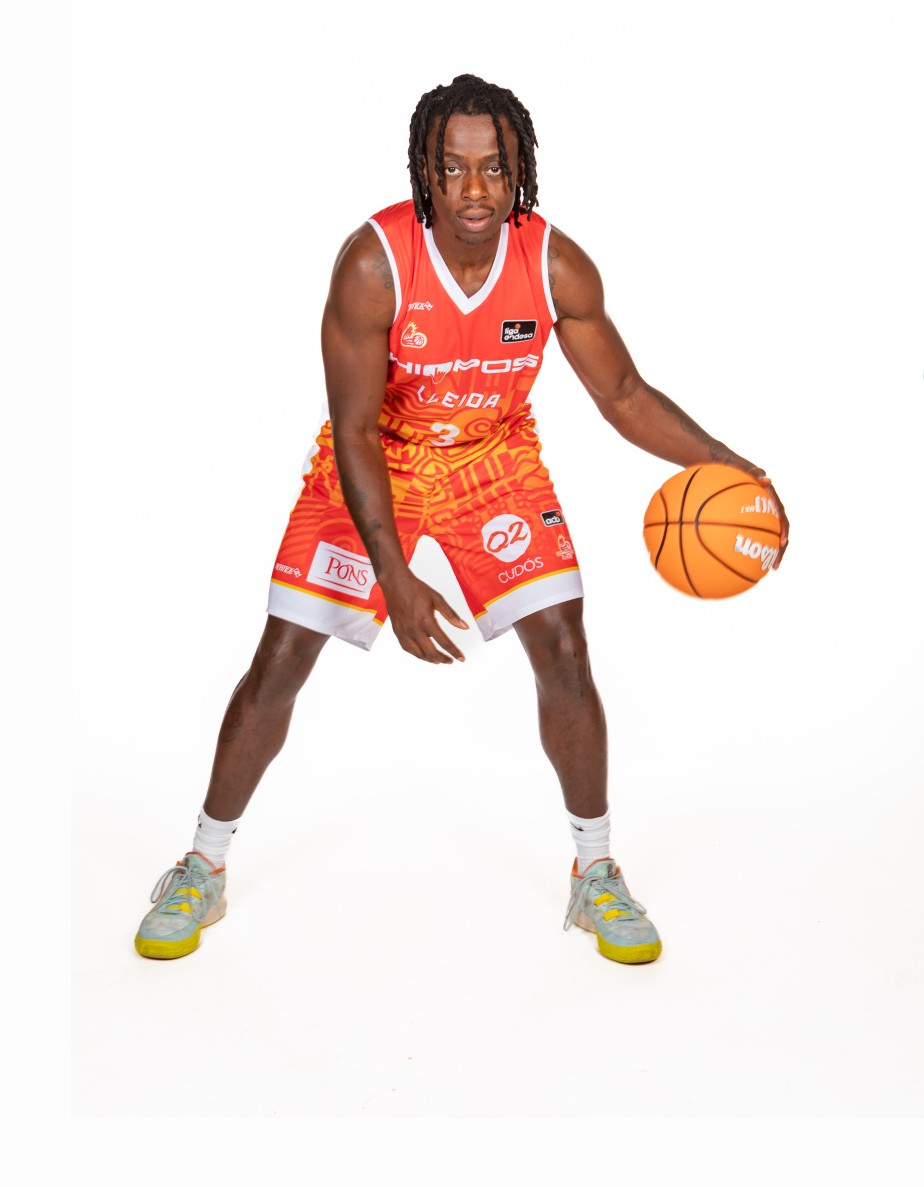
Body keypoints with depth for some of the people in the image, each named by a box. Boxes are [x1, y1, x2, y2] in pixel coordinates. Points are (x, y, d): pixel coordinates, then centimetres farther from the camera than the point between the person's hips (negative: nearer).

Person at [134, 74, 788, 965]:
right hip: (372, 463, -1)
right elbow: (353, 431, -24)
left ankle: (596, 874, 15)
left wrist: (726, 463, -19)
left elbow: (624, 397, -5)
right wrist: (394, 577, -31)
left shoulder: (558, 267, -18)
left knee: (565, 658, -7)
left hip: (496, 466, 2)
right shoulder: (373, 262, -26)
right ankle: (202, 869, 19)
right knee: (278, 665, -3)